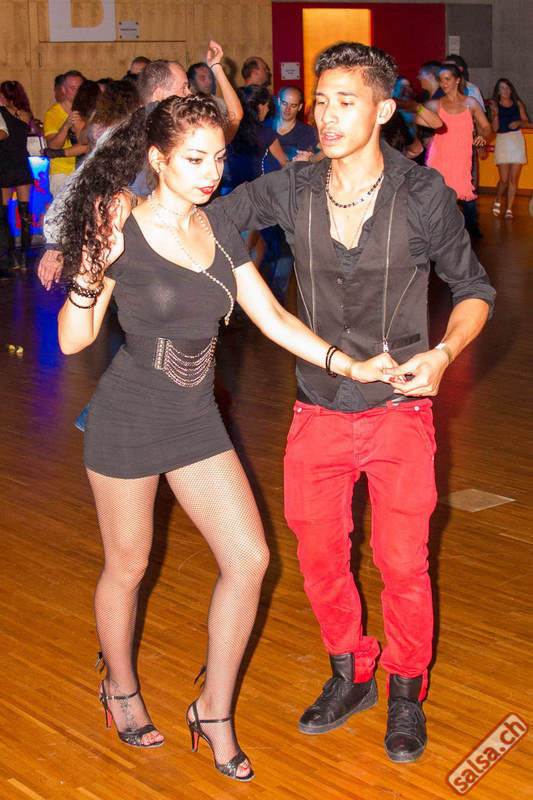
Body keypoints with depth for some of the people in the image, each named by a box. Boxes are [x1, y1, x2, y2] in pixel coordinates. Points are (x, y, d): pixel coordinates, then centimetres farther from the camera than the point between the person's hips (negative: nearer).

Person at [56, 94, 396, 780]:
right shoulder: (120, 234, -14)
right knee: (127, 566, 12)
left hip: (196, 421, 5)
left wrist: (351, 365, -6)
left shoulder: (219, 231, 2)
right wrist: (89, 273, -29)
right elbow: (72, 340, -11)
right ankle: (120, 687, 40)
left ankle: (214, 709, 19)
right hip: (126, 423, -5)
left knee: (249, 558, 1)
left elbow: (272, 317, 2)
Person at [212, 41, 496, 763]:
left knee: (402, 565, 4)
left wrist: (442, 353, -20)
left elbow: (474, 291, -1)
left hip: (398, 411, -3)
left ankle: (406, 691, 30)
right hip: (319, 412, 3)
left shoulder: (423, 194, -10)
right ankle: (349, 676, 38)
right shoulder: (291, 189, -4)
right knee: (319, 555, 13)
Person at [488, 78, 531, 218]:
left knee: (513, 179, -2)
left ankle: (509, 209, 6)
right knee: (504, 179, -4)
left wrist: (519, 122, -12)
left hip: (517, 140, 1)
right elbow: (494, 128, -2)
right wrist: (495, 113, -14)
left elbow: (527, 123, 7)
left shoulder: (518, 104, 8)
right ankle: (497, 202, 23)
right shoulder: (495, 106, 5)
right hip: (502, 141, -1)